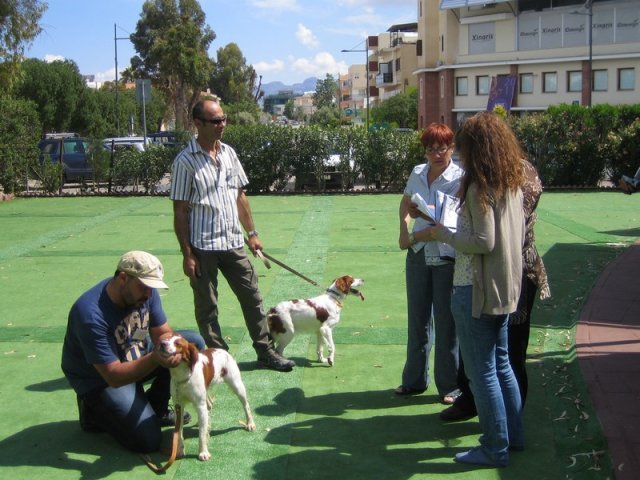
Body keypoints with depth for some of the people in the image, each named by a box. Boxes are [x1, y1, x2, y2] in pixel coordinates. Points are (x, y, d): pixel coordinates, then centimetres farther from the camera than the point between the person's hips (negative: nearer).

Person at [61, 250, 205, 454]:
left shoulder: (145, 291, -14)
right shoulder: (91, 315, -35)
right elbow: (113, 377, -34)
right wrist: (155, 359, -47)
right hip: (100, 380, -7)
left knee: (194, 343, -6)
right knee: (148, 441, -18)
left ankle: (156, 408, 9)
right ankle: (96, 411, 9)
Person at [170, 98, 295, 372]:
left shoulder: (229, 153, 8)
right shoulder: (185, 161, -9)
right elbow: (180, 212, -9)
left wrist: (251, 233, 13)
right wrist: (187, 254, -11)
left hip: (233, 243, 6)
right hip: (202, 247, -5)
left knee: (252, 298, 9)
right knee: (207, 308, 6)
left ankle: (265, 352, 19)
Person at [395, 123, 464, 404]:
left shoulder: (460, 179, -13)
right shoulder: (418, 173, 3)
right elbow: (405, 204, 20)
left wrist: (416, 236, -16)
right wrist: (404, 230, 3)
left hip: (447, 257, -5)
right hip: (418, 255, 5)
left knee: (446, 321, 2)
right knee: (417, 318, 14)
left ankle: (449, 386, 16)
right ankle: (415, 380, 29)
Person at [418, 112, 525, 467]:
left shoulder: (479, 187, -17)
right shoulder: (514, 182, 8)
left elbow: (483, 242, -22)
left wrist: (443, 233, -10)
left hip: (477, 290, -9)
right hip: (507, 287, 9)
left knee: (482, 372, 2)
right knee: (501, 363, 20)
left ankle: (496, 449, 10)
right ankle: (514, 435, 30)